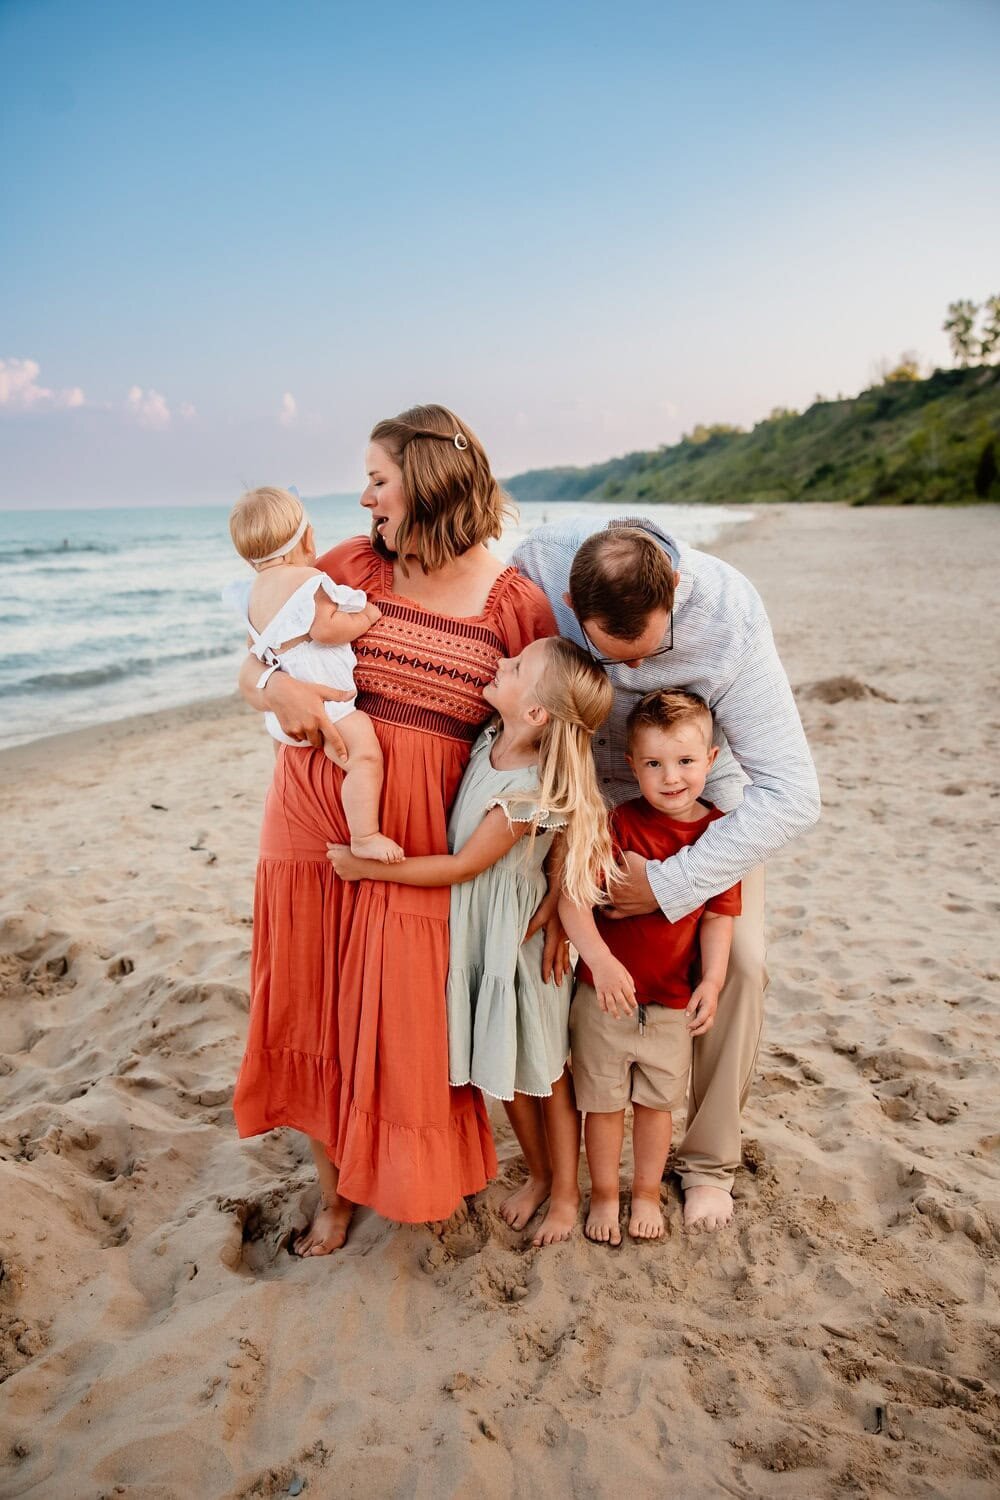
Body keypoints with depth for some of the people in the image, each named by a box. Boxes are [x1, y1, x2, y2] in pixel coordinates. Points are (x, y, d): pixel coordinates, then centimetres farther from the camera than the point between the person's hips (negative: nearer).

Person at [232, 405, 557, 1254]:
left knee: (406, 1020, 6)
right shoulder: (352, 563, 2)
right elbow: (253, 667, 8)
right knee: (318, 1015, 13)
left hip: (413, 844, -3)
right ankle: (334, 1190, 38)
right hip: (310, 826, 3)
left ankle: (424, 1180, 39)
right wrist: (277, 689, -16)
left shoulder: (517, 604, -7)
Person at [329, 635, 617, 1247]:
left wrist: (365, 867, -17)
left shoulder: (531, 792, -28)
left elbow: (460, 867, -21)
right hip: (473, 928, 7)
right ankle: (538, 1173, 41)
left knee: (544, 1070, 12)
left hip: (516, 936, -7)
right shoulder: (490, 740, -7)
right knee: (502, 1066, 20)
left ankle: (565, 1190, 33)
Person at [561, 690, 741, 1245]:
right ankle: (604, 1195, 36)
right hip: (603, 995, -2)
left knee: (657, 1101, 19)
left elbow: (719, 914, -1)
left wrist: (712, 979, -12)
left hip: (673, 1001, 2)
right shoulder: (618, 824, -16)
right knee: (603, 1102, 13)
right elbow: (571, 894, -23)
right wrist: (600, 958, -34)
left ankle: (646, 1194, 42)